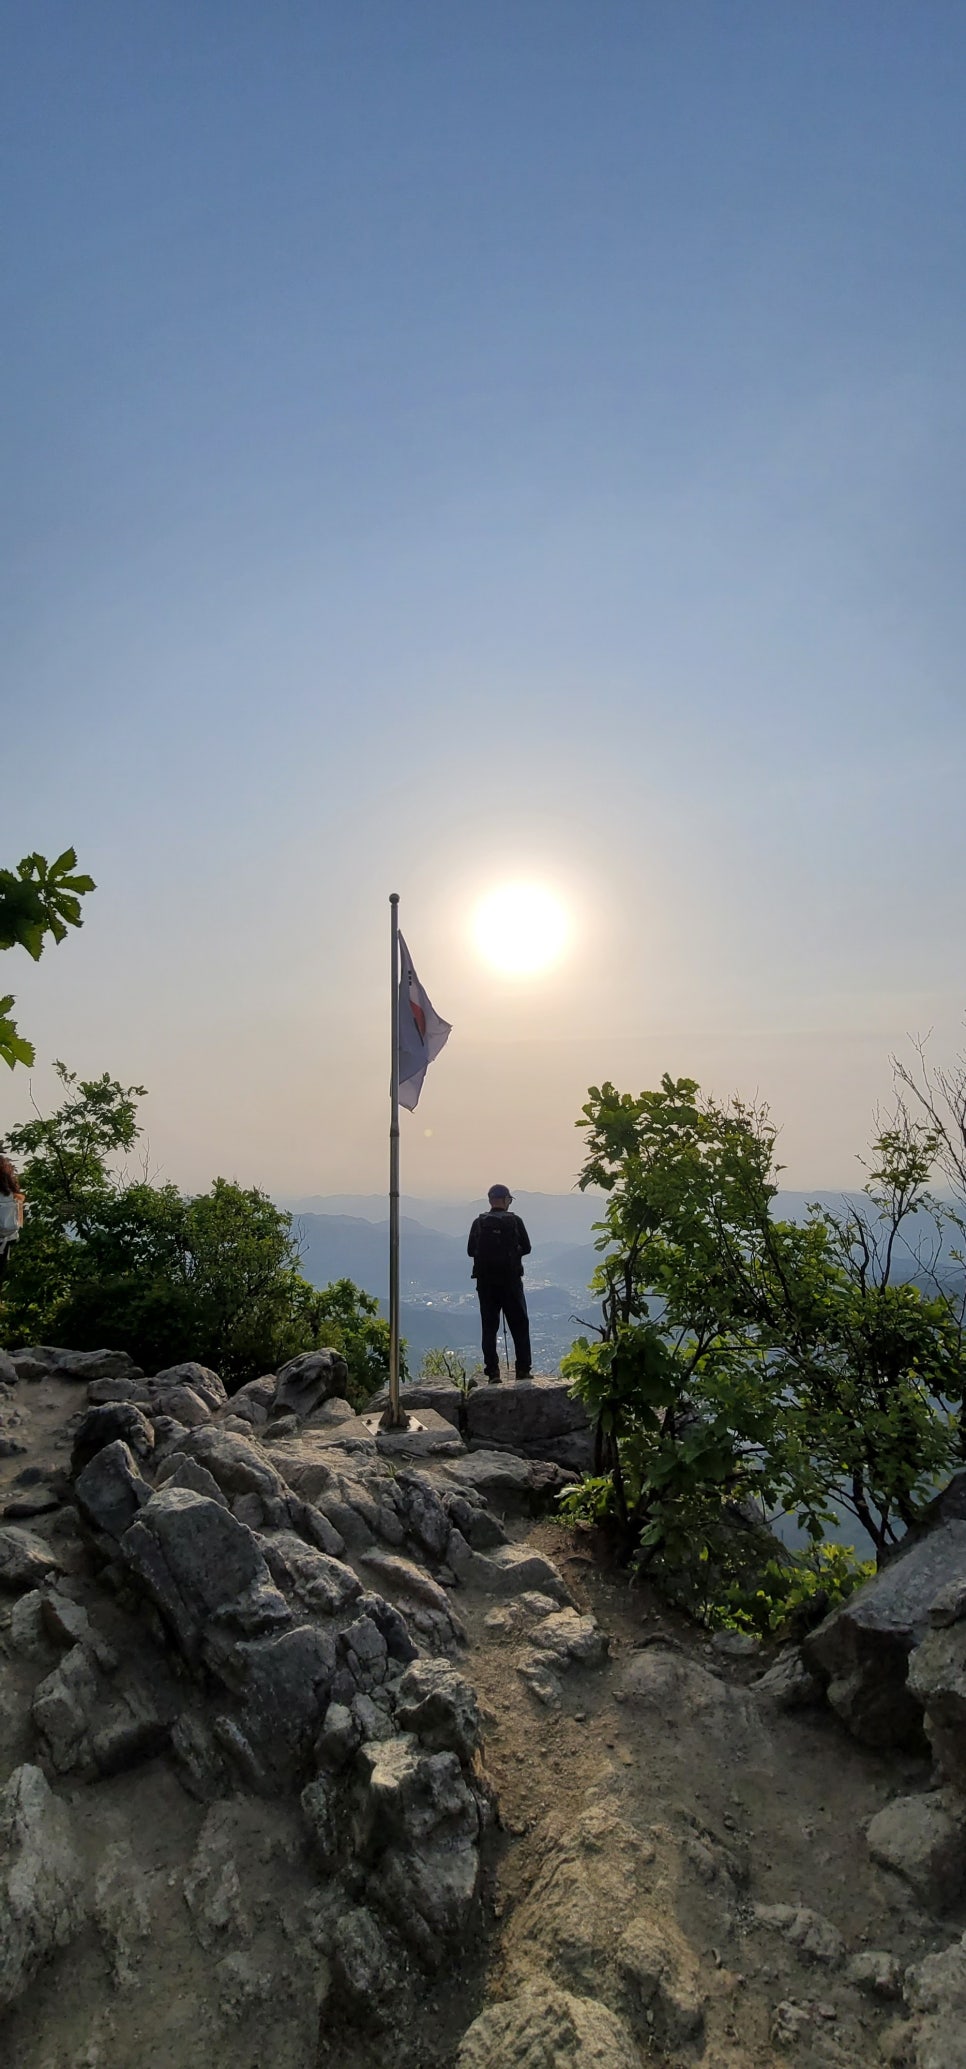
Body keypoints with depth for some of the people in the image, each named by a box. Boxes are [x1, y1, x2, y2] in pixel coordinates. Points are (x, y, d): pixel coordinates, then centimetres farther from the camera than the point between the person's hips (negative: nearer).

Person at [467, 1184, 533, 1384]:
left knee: (489, 1327, 8)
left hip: (485, 1282, 2)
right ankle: (523, 1369, 10)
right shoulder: (514, 1221, -6)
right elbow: (526, 1248, 0)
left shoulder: (479, 1223, -3)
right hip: (510, 1280, -1)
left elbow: (470, 1251, 2)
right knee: (519, 1326, 10)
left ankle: (492, 1371, 6)